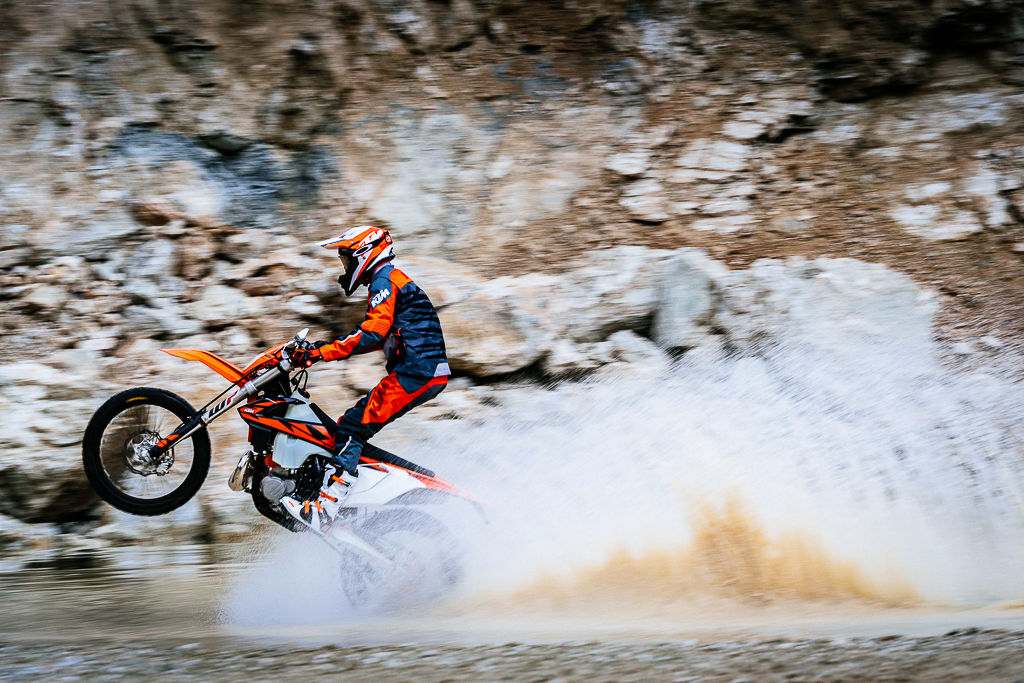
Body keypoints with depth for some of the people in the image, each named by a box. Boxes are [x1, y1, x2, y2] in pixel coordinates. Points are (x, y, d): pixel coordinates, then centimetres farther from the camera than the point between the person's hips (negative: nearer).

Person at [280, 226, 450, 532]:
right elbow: (382, 336, 35)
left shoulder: (384, 280, -6)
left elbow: (373, 334, -21)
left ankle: (324, 510, -27)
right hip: (429, 373, 11)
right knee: (357, 424, 16)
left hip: (416, 374, -11)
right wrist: (332, 345, 28)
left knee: (353, 427, -16)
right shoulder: (394, 279, 26)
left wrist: (325, 352, -20)